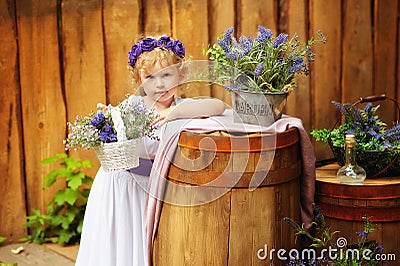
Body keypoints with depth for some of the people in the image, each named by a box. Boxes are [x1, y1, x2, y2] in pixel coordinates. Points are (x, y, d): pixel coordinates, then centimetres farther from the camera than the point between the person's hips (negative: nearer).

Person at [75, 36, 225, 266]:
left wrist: (175, 112, -32)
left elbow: (219, 106, -25)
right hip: (118, 184, 0)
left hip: (151, 190, 0)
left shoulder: (182, 107, -8)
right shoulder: (132, 105, -7)